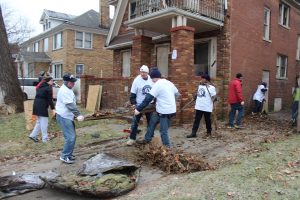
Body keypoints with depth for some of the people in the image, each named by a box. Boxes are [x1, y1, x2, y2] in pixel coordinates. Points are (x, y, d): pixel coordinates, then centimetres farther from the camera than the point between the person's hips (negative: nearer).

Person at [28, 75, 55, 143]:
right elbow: (50, 99, -13)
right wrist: (53, 109, -12)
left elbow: (38, 96, 19)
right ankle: (45, 139, 6)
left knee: (39, 122, 19)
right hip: (42, 107, -8)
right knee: (44, 123, 0)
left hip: (36, 105, 8)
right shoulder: (48, 88, -9)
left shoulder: (40, 87, 16)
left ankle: (33, 135, 18)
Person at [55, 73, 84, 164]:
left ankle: (68, 154, 25)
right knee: (70, 137, -11)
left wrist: (76, 115, 17)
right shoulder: (64, 91, -19)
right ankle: (64, 156, 0)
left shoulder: (68, 89, 13)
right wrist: (78, 115, -31)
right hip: (63, 117, -10)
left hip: (68, 116, 10)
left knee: (72, 136, 14)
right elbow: (70, 105, -26)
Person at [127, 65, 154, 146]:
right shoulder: (137, 80, -12)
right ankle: (132, 138, 7)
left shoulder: (151, 79, -1)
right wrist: (133, 103, -16)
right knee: (135, 122, -2)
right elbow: (133, 93, -10)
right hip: (139, 105, -4)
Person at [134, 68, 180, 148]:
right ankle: (147, 140, 32)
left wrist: (138, 109, -15)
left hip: (165, 112, -9)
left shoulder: (157, 85, -15)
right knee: (152, 122, 21)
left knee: (163, 131, 1)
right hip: (170, 109, 9)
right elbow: (177, 94, 20)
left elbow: (148, 98, -18)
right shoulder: (169, 83, 10)